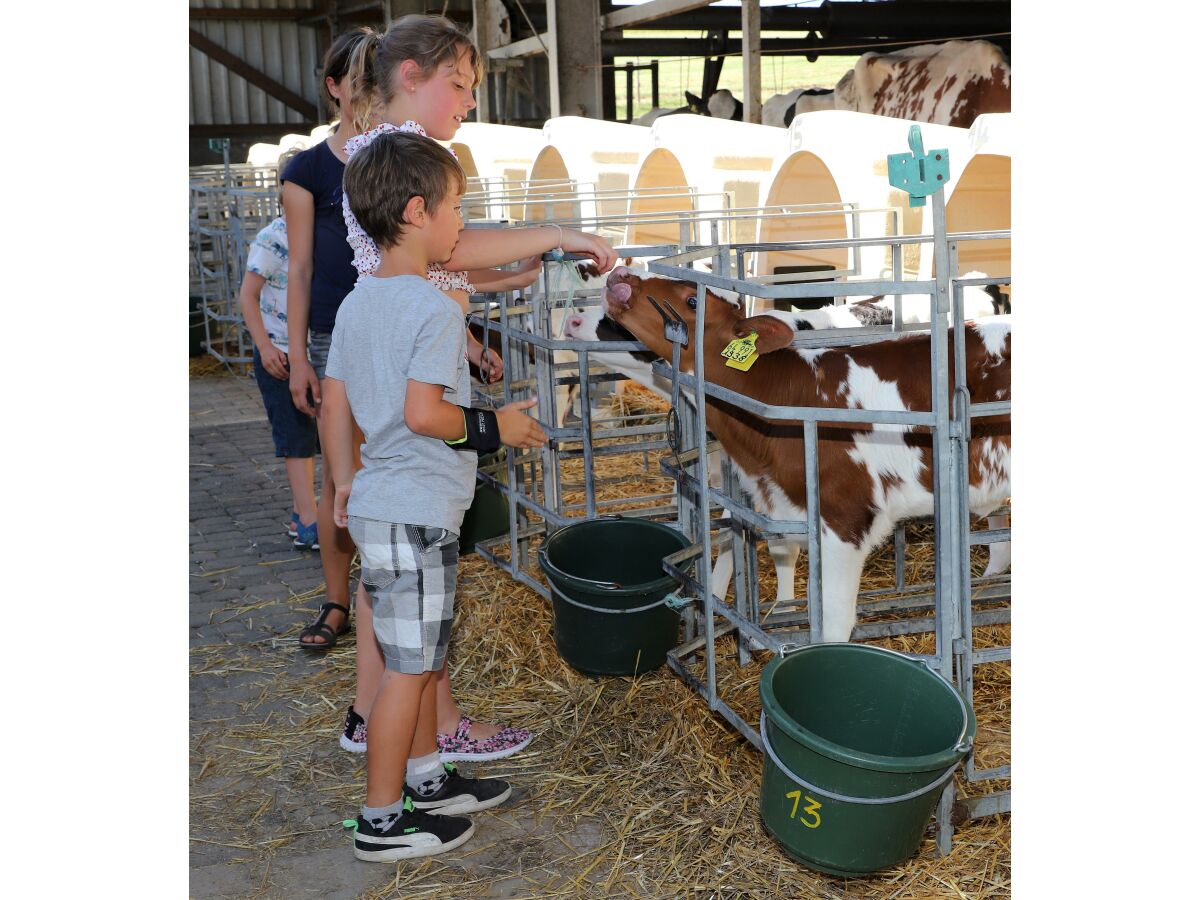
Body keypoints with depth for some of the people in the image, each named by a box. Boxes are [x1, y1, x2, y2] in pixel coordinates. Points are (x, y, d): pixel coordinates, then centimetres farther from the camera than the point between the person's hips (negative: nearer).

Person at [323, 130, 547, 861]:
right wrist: (494, 427, -10)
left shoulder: (356, 304, 8)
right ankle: (383, 819, 12)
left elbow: (335, 403, 11)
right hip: (417, 514, -9)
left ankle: (427, 779, 34)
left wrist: (344, 484, 19)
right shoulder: (436, 310, -18)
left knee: (424, 652, 20)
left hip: (376, 504, 9)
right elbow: (423, 413, -25)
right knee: (408, 664, 1)